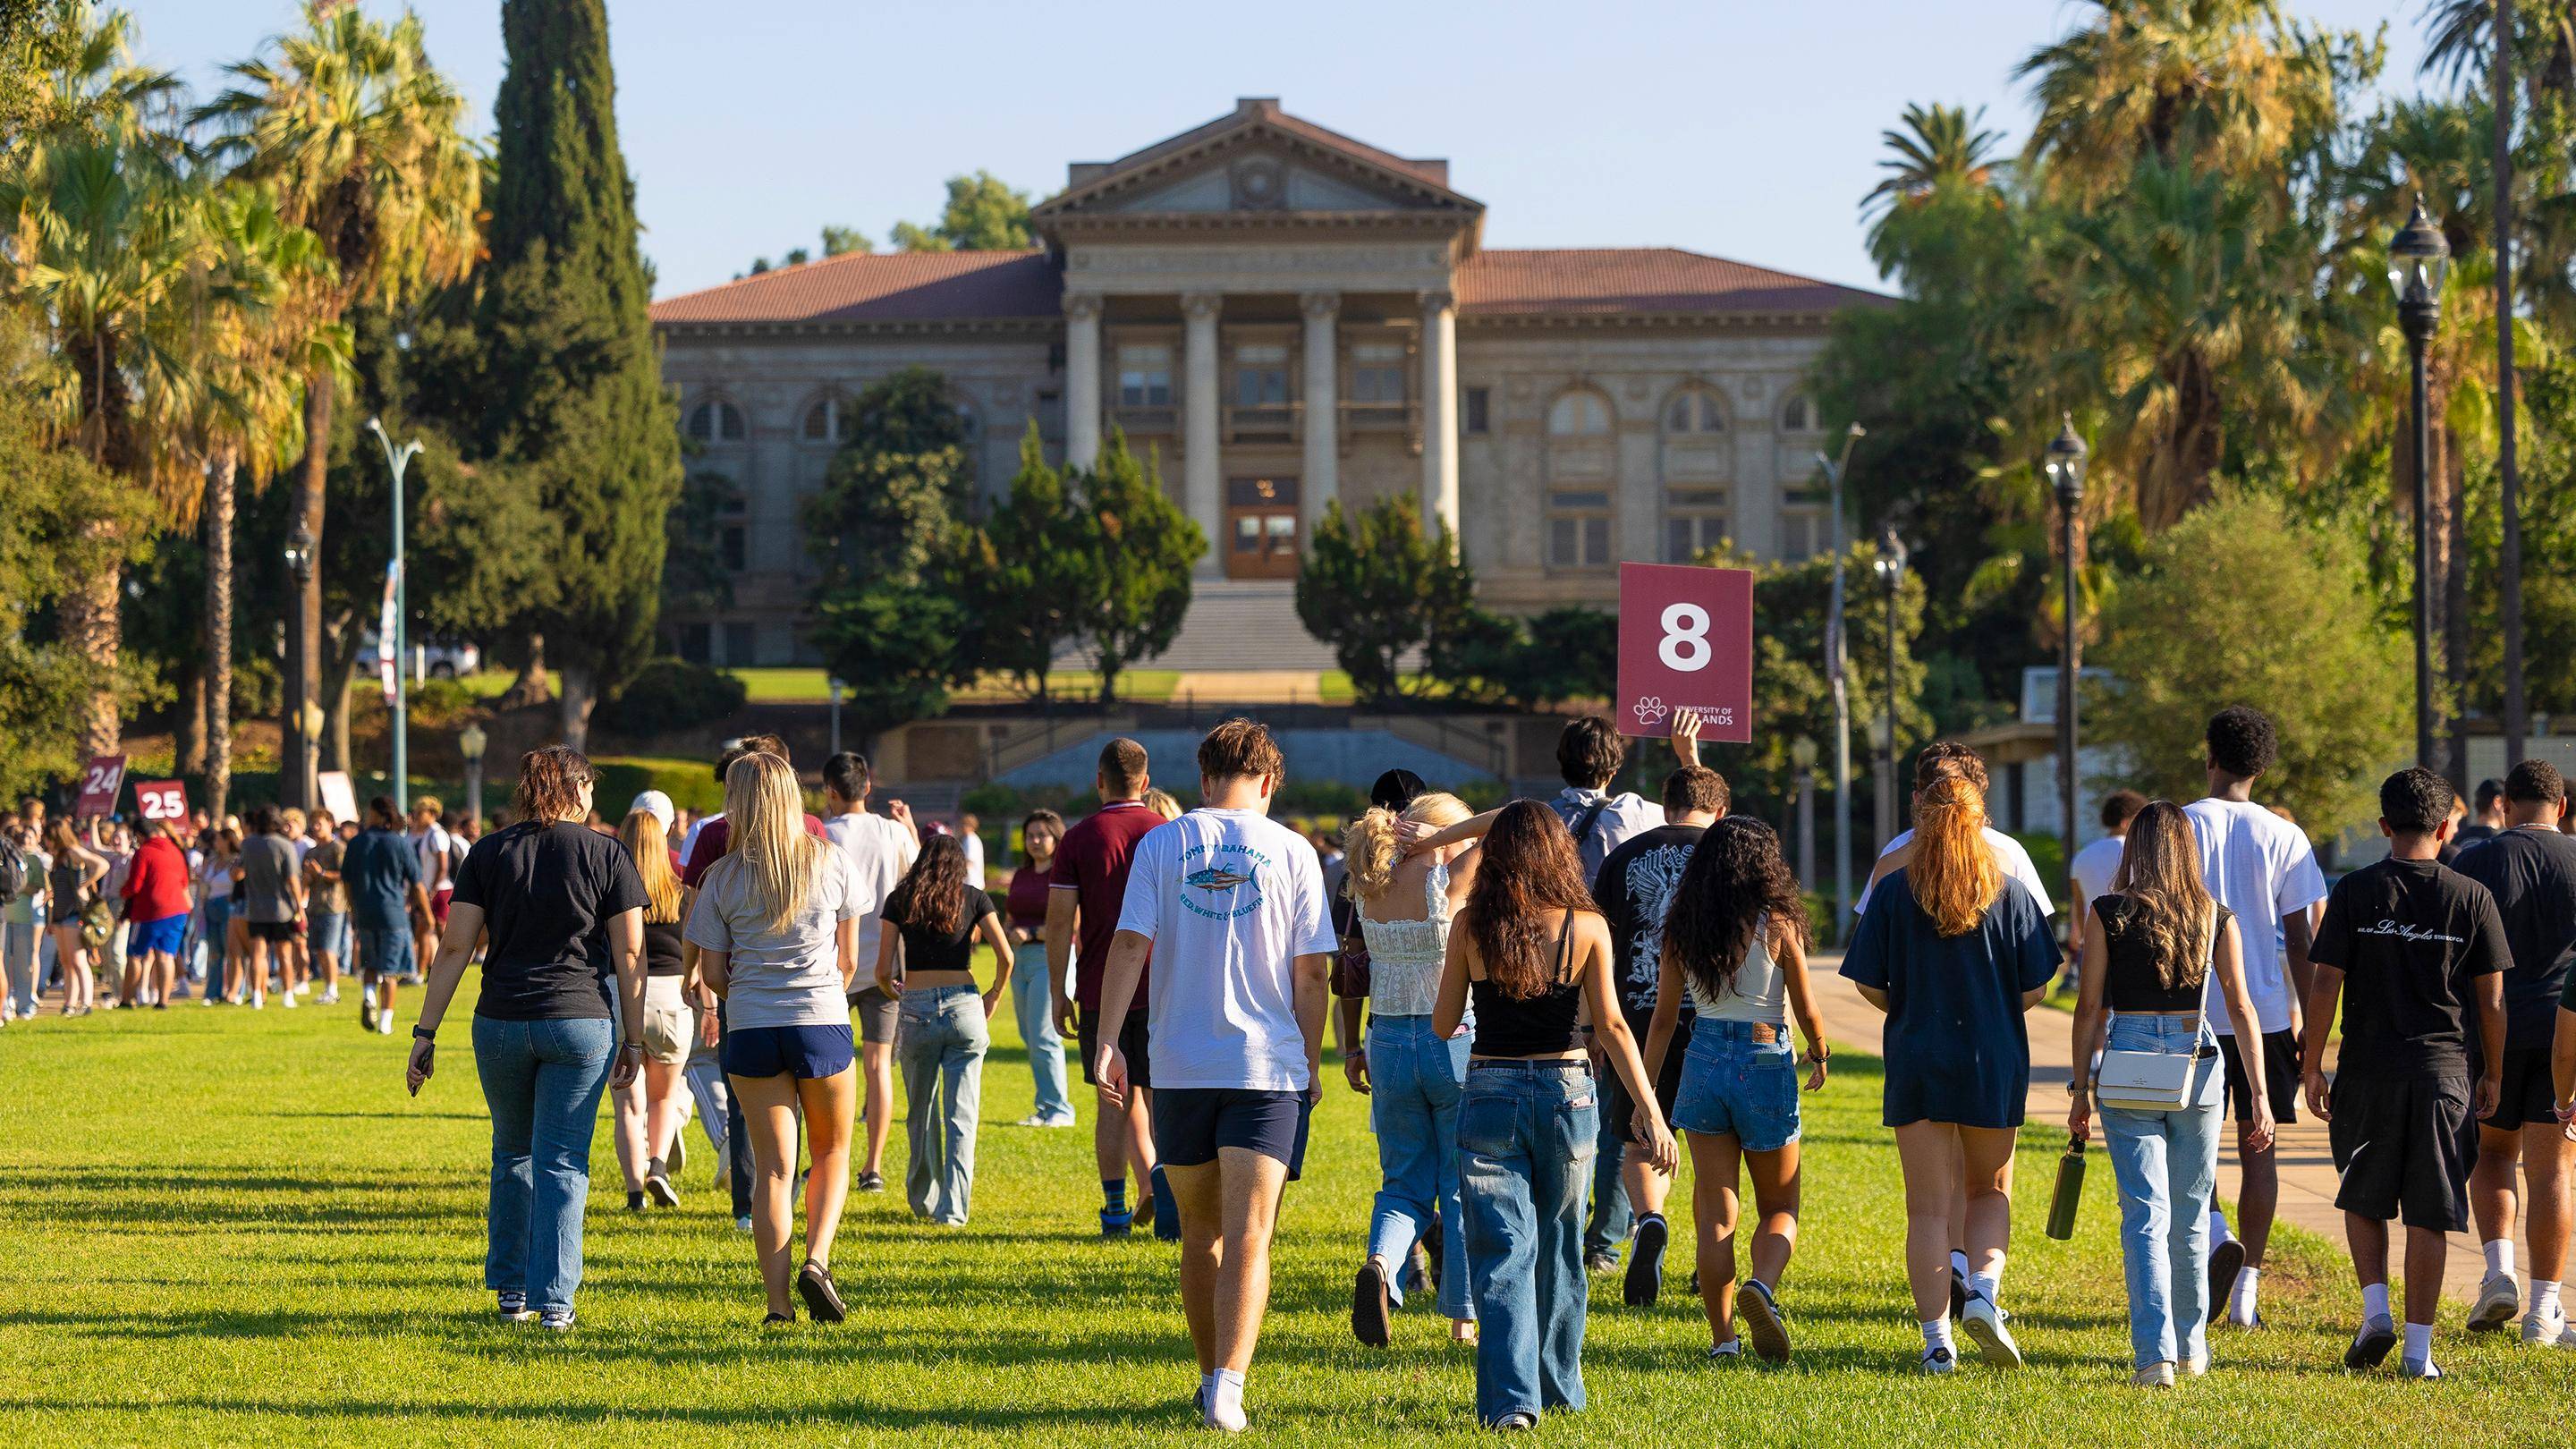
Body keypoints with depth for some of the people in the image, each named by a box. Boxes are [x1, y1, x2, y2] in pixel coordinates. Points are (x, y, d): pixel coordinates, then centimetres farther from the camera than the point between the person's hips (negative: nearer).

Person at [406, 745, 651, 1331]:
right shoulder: (606, 855, 0)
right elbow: (629, 954, -1)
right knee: (562, 1164, 2)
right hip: (581, 1022, -2)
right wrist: (634, 1040, 5)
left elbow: (454, 947, -1)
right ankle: (554, 1301, -3)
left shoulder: (488, 853, 4)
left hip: (500, 1025, 2)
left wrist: (425, 1033, 1)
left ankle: (510, 1291, 22)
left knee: (513, 1155, 19)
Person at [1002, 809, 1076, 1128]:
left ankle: (1059, 1109, -4)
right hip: (1021, 959, 8)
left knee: (1044, 1037, -11)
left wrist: (1032, 933, -16)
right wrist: (1012, 932, 2)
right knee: (1031, 1038, 8)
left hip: (1052, 958, -8)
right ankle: (1045, 1109, 14)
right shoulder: (1021, 876, 17)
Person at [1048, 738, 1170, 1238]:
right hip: (1161, 989, 0)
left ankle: (1117, 1210, 7)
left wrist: (1059, 994, 3)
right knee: (1158, 1096, 6)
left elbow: (1060, 923, -4)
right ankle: (1159, 1178, -17)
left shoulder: (1078, 839, -1)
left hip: (1100, 990, 0)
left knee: (1114, 1102, 7)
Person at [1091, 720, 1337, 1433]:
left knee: (1200, 1232, 17)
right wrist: (1311, 1061, 10)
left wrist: (1108, 1039, -6)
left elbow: (1128, 943, -6)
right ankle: (1227, 1384, -22)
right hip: (1269, 1066, -2)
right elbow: (1311, 971, 0)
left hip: (1179, 1066, 2)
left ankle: (1212, 1376, 26)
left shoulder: (1161, 844, 3)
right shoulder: (1291, 852, 1)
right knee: (1248, 1236, -7)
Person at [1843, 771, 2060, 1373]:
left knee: (1929, 1207, 5)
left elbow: (1869, 985, -3)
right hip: (1995, 1064, 0)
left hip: (1917, 1061, 0)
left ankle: (1937, 1340, 2)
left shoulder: (1894, 891, -3)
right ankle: (1983, 1292, -5)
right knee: (1991, 1190, 18)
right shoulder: (2010, 892, -1)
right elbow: (2034, 989, 0)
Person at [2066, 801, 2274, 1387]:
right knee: (2192, 1217, 16)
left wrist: (2081, 1091, 4)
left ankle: (2155, 1354, -15)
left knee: (2145, 1216, -3)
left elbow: (2090, 1007, -2)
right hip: (2198, 1067, 2)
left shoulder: (2107, 914, -3)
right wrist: (2261, 1094, 2)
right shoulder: (2216, 917, 2)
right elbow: (2241, 1007, 0)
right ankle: (2191, 1346, 28)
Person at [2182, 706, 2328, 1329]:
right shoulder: (2284, 837, 0)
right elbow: (2299, 942, 0)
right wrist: (2306, 1021, 7)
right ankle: (2246, 1289, 9)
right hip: (2267, 1014, 1)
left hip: (2192, 1014, -1)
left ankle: (2216, 1233, -20)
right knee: (2259, 1149, 9)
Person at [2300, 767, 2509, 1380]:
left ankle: (2375, 1310, 3)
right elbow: (2491, 999, 0)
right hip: (2445, 1073, 0)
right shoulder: (2472, 898, -2)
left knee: (2363, 1198, 18)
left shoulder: (2356, 892, -3)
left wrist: (2312, 1065, 3)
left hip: (2368, 1070, 0)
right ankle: (2419, 1346, 4)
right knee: (2429, 1216, 4)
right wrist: (2493, 1074, 11)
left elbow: (2325, 985, -5)